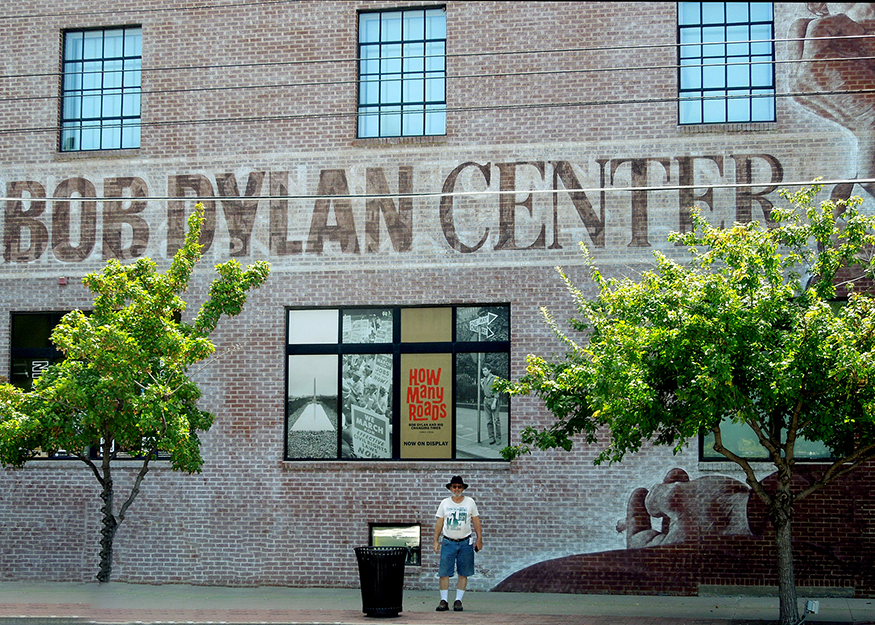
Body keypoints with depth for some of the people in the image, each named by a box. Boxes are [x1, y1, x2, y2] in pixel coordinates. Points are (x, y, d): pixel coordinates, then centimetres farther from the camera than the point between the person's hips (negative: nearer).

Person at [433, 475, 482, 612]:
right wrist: (436, 541, 5)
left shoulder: (470, 502, 6)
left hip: (465, 542, 0)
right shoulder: (445, 503, 7)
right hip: (448, 542, 0)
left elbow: (476, 521, 9)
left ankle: (458, 600, 7)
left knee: (463, 573, 0)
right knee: (444, 572, -6)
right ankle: (444, 600, 0)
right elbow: (439, 523, 9)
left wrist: (479, 539, 4)